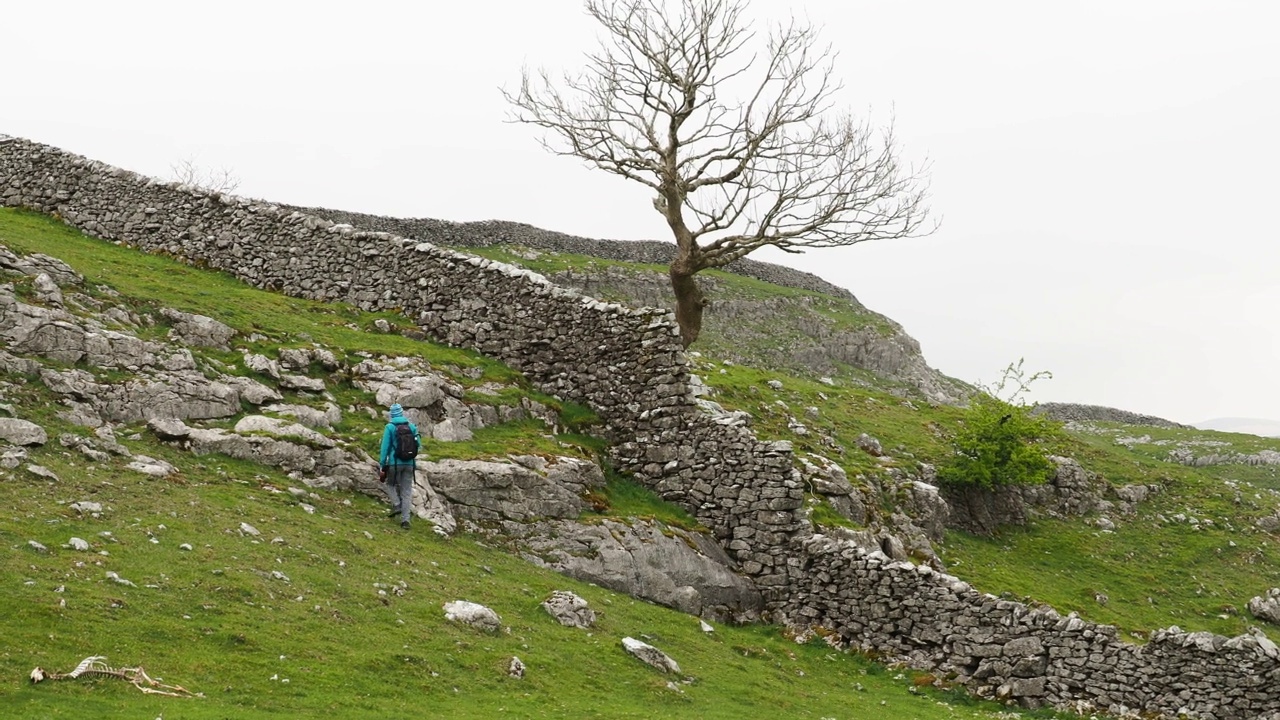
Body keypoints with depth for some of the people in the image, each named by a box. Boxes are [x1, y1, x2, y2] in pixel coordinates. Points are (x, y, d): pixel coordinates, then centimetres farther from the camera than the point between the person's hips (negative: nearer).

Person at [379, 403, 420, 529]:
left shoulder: (390, 427, -6)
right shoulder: (412, 426, 2)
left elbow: (385, 447, -7)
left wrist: (382, 465, -3)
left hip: (395, 463, -3)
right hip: (409, 463, 3)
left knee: (390, 484, 22)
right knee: (407, 491, 8)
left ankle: (397, 505, 1)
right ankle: (405, 519, 3)